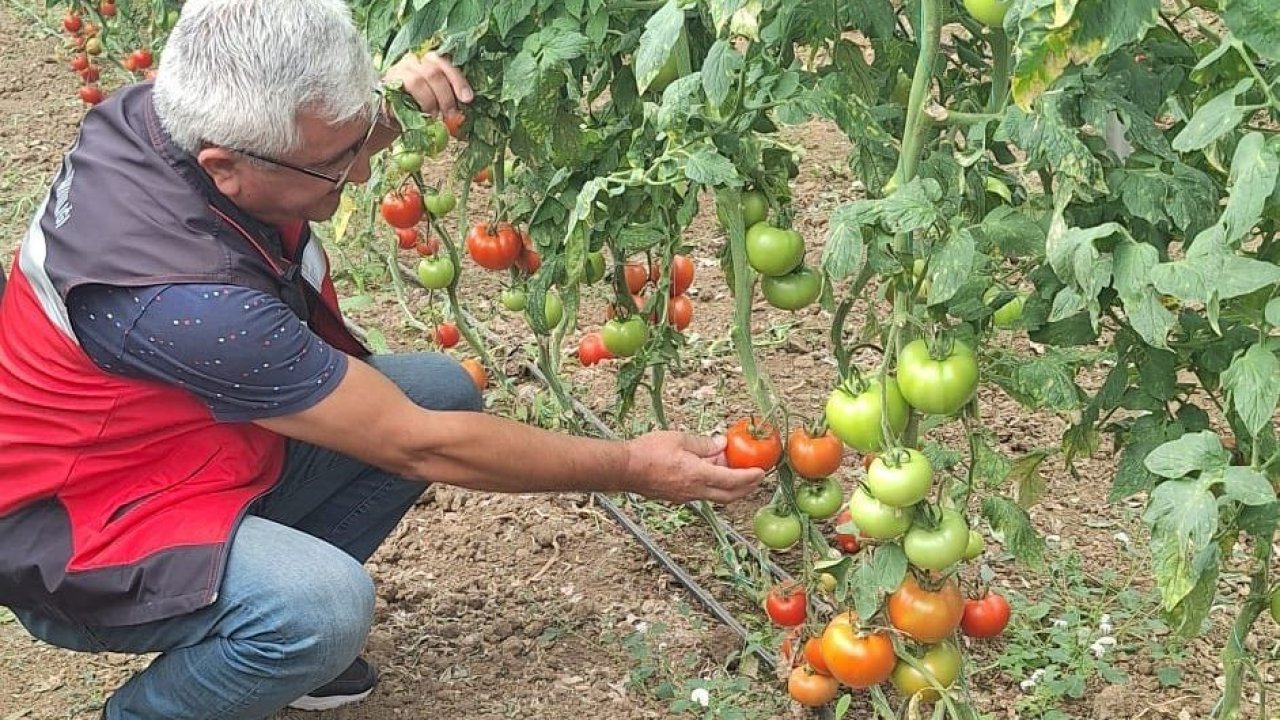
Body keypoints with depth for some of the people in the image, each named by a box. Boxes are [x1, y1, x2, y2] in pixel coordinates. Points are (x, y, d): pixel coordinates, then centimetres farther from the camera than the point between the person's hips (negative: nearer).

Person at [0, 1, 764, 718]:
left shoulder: (174, 113, -14)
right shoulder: (183, 295, -36)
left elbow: (328, 139, 10)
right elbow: (416, 446, -27)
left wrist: (386, 110, -14)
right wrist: (630, 468, -19)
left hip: (195, 446, 8)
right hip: (78, 531, -8)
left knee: (442, 389, 0)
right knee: (325, 606, -34)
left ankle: (284, 624, 11)